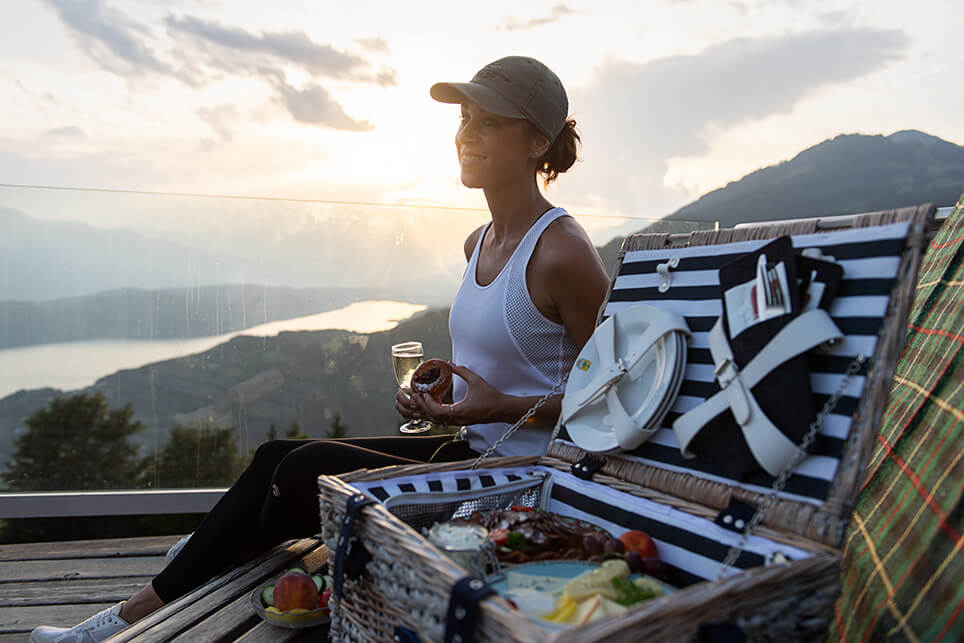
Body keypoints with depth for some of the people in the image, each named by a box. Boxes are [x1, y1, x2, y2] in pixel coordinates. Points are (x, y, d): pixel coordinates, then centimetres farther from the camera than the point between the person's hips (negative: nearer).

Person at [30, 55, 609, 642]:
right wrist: (440, 394, 5)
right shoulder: (479, 243, 11)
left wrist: (504, 408, -22)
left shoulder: (561, 251, -16)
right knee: (278, 457, 0)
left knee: (306, 470, -14)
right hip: (472, 451, 9)